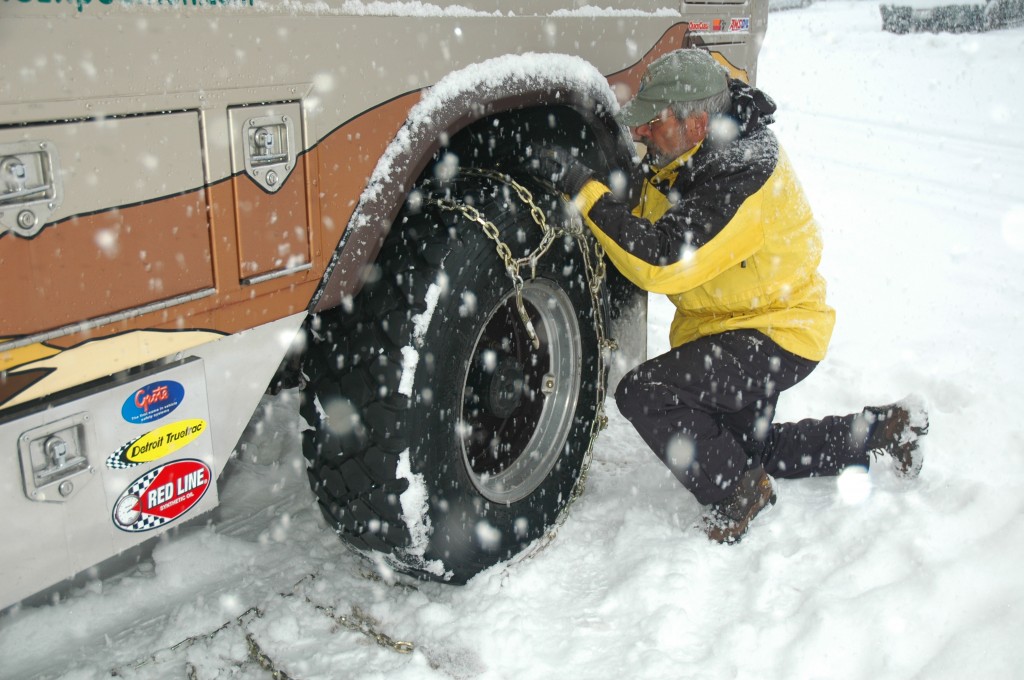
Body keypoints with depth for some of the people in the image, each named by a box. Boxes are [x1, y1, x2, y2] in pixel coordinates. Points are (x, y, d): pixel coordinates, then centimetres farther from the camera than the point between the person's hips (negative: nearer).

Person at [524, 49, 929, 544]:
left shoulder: (744, 177, -32)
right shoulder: (682, 156, -4)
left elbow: (662, 263, -39)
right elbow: (641, 228, 6)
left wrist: (583, 188, -37)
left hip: (778, 336, -10)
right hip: (734, 326, 10)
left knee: (644, 393, -25)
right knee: (745, 449, 24)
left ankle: (738, 494, -3)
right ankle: (882, 429, 35)